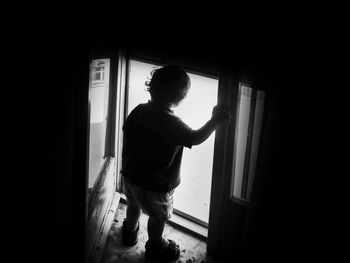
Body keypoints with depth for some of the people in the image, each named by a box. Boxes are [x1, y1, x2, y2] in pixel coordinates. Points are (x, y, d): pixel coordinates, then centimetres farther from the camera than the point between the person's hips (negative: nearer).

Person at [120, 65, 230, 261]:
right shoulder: (171, 123, -32)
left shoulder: (139, 110, -10)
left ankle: (130, 232, 58)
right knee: (159, 217, 20)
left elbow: (126, 130, 3)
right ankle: (156, 247, 43)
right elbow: (196, 138, -30)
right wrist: (215, 121, -17)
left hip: (130, 175, 7)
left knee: (134, 205, 34)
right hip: (155, 185, -7)